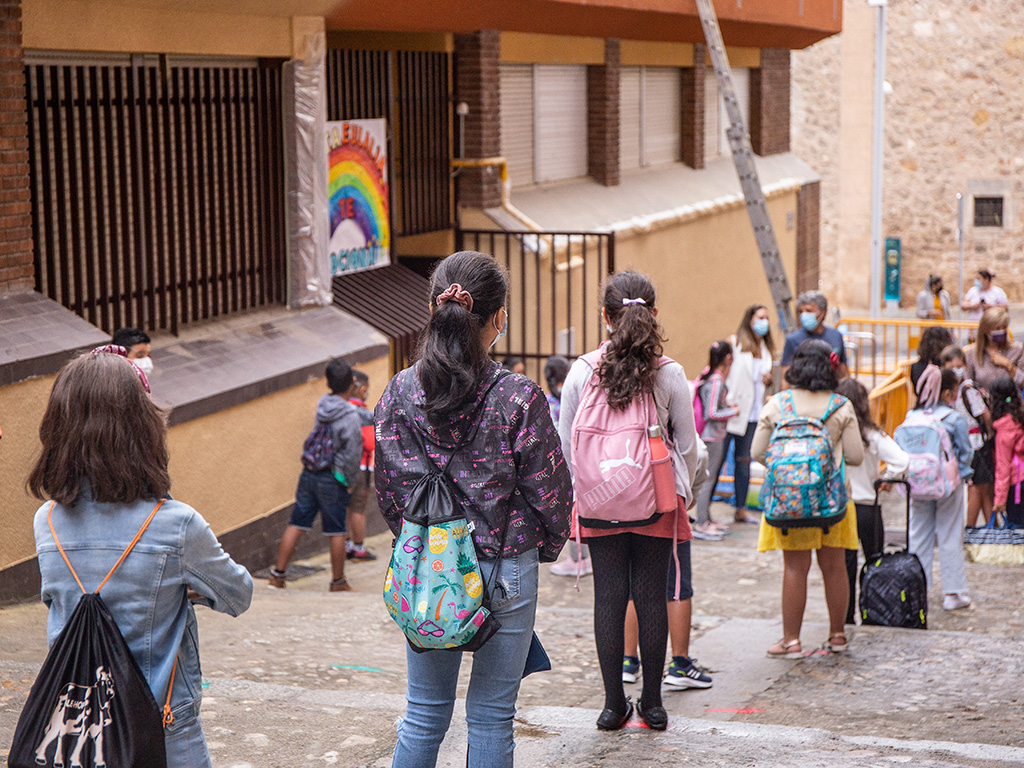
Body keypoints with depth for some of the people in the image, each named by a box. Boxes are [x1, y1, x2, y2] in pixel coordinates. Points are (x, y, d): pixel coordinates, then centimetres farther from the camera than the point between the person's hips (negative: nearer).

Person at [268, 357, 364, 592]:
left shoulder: (323, 405, 2)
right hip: (332, 478, -6)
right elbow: (352, 453, -16)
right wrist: (350, 482, -3)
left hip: (309, 473, 6)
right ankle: (338, 582, 18)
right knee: (337, 532, 7)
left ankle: (277, 576, 12)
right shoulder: (350, 416, -16)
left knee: (296, 525, 10)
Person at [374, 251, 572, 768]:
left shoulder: (401, 391, -4)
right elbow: (550, 491, -7)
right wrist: (546, 546, 12)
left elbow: (388, 488, 4)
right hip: (505, 570, -3)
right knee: (491, 716, 9)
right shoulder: (519, 398, -14)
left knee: (424, 712, 14)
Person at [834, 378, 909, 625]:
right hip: (867, 508, -1)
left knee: (844, 565, 10)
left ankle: (845, 618, 12)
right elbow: (902, 461, -18)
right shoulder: (872, 435, -11)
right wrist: (887, 480, -2)